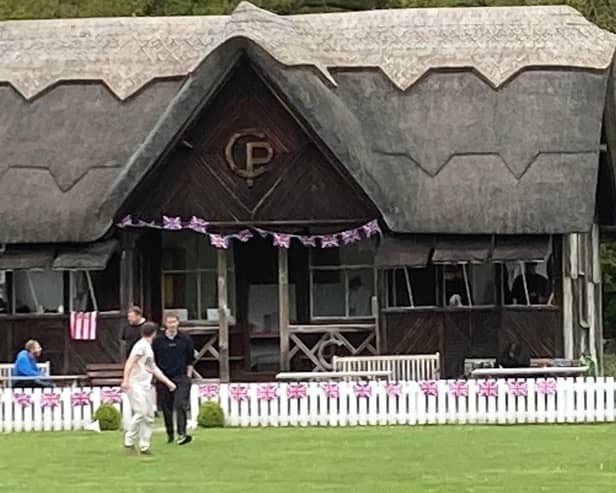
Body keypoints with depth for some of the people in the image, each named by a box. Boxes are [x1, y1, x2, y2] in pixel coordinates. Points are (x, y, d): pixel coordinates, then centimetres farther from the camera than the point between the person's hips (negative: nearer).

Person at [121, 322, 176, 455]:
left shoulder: (148, 348, 20)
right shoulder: (141, 345, -8)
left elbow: (154, 368, 27)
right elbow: (130, 362, -17)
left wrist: (168, 382, 26)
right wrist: (126, 380, -27)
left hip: (146, 386, 9)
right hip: (136, 385, -9)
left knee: (149, 416, 5)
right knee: (141, 412, -17)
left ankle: (144, 446, 8)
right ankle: (129, 441, -8)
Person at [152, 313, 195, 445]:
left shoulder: (185, 340, 4)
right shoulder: (158, 341, 2)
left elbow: (190, 360, 10)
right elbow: (153, 361, 9)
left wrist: (188, 375, 5)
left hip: (181, 377, -1)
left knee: (181, 405, -13)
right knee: (166, 408, 6)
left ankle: (181, 434, -17)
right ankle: (169, 434, 19)